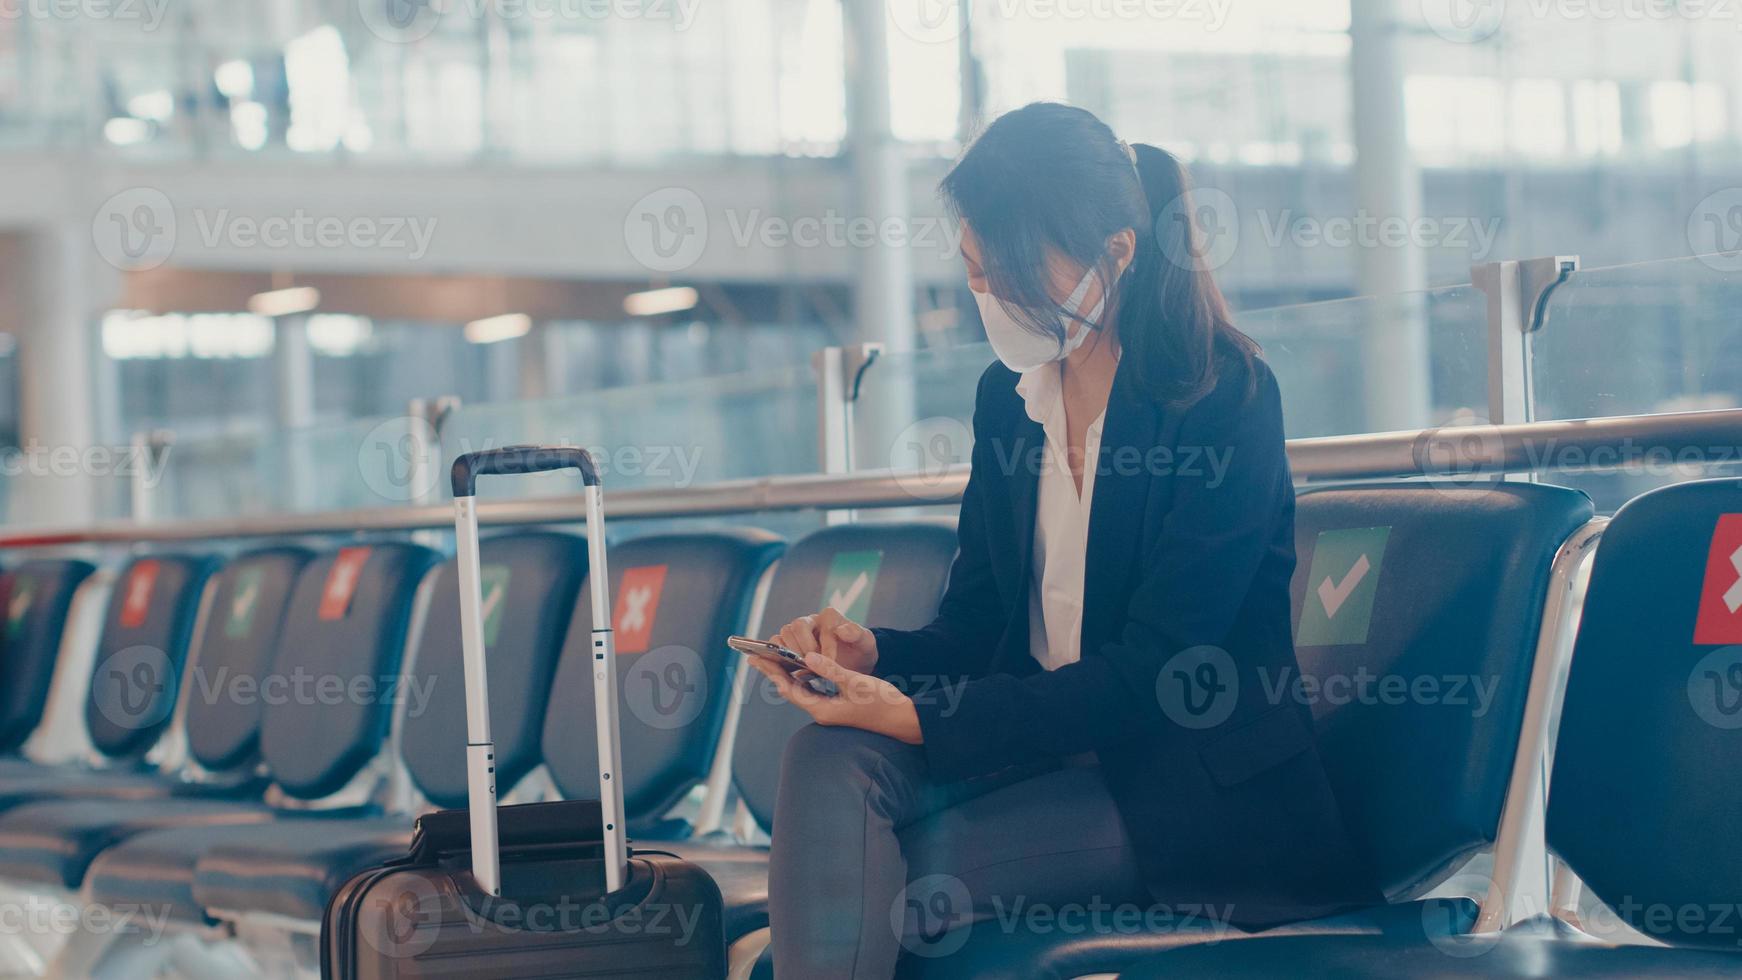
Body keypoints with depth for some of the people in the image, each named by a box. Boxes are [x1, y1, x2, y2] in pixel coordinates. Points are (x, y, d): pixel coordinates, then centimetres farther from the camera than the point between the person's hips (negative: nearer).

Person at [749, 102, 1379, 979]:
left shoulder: (1225, 400, -11)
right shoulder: (1006, 396, 10)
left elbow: (1151, 669, -17)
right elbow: (976, 627, 14)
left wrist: (922, 721, -25)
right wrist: (872, 652, -10)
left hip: (1191, 787, -6)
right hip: (1041, 738, 6)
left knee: (886, 885, -27)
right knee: (831, 758, -24)